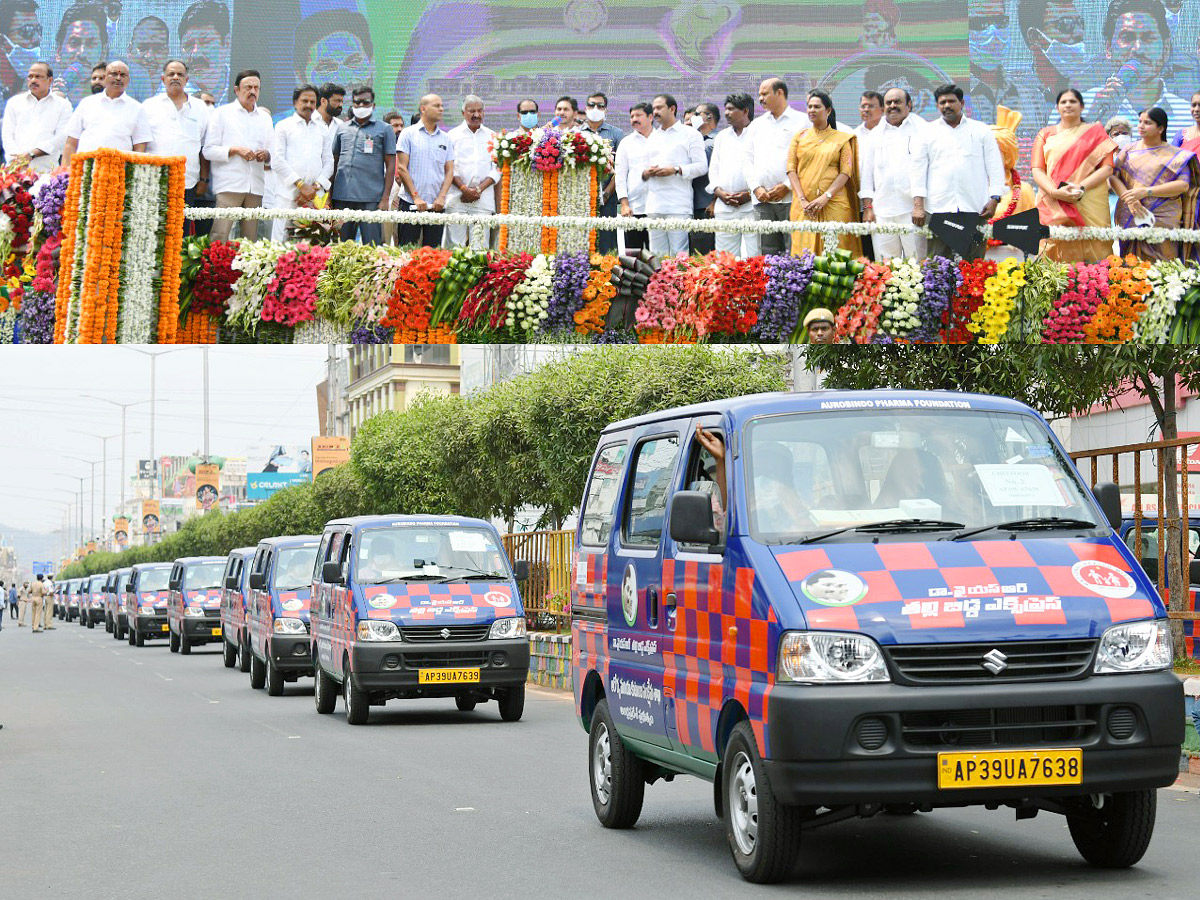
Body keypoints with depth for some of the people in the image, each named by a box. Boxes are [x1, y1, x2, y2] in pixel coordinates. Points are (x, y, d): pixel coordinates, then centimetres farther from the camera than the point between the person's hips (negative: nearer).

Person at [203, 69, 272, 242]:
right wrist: (234, 150, -12)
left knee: (250, 239, 1)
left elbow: (273, 153, 22)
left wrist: (266, 155, -1)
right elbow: (208, 150, 1)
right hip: (229, 186, -4)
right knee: (220, 237, -14)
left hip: (256, 187, 4)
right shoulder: (222, 114, 8)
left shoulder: (265, 117, 21)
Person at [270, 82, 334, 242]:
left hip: (314, 197, 3)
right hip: (288, 195, -3)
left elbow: (328, 163, 15)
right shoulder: (283, 127, 8)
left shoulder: (323, 130, 19)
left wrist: (315, 187, -2)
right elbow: (277, 161, -1)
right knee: (281, 241, -9)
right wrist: (301, 185, -9)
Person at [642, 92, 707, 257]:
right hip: (654, 205, 6)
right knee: (656, 255, 3)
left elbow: (701, 166, -3)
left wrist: (676, 170, -16)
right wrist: (646, 173, 3)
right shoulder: (652, 138, 23)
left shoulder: (690, 134, 4)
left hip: (678, 206, -6)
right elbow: (645, 167, 27)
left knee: (679, 254, -10)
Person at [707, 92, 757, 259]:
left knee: (754, 254, -9)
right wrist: (720, 193, 1)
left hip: (751, 205, -5)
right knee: (725, 256, 2)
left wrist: (750, 193, -13)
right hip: (724, 207, 5)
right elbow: (713, 168, 19)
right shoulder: (721, 137, 21)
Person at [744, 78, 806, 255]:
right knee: (768, 252, 1)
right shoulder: (756, 125, 21)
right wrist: (756, 188, 0)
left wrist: (787, 186, -10)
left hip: (790, 198, -4)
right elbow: (749, 160, 16)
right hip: (763, 199, 5)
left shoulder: (801, 122, 5)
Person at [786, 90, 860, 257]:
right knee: (804, 249, -5)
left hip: (833, 204, -1)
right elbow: (791, 169, 5)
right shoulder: (800, 137, 14)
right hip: (804, 206, 1)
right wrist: (802, 199, -8)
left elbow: (846, 171, 0)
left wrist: (826, 196, -13)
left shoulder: (841, 138, 9)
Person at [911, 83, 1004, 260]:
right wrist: (918, 205, -2)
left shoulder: (981, 130, 14)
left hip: (974, 209, 0)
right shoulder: (928, 132, 14)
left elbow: (995, 168, 10)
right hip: (938, 209, 0)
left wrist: (994, 199, -2)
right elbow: (918, 169, 9)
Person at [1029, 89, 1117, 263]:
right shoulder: (1045, 134, 17)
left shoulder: (1095, 132, 13)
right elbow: (1037, 170, 6)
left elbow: (1107, 167, 3)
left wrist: (1081, 187, -12)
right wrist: (1055, 192, -13)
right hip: (1054, 208, 1)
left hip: (1090, 207, -1)